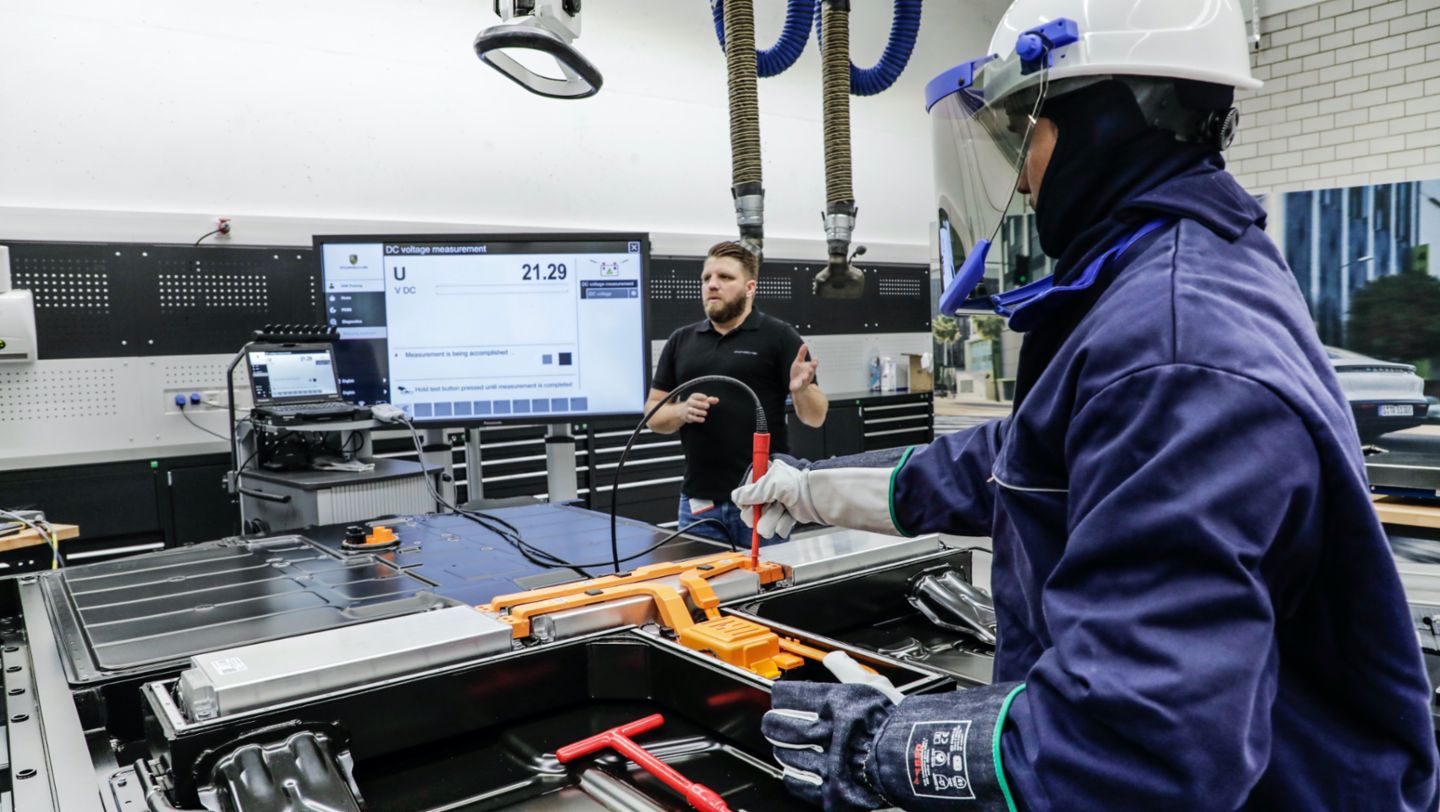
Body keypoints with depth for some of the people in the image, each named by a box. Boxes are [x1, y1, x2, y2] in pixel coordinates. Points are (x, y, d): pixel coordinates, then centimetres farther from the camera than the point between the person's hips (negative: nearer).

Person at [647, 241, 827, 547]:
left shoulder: (779, 336, -2)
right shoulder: (680, 341, 10)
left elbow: (814, 416, -4)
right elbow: (654, 415, 11)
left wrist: (801, 389, -26)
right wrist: (682, 411, -11)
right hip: (699, 501, 4)